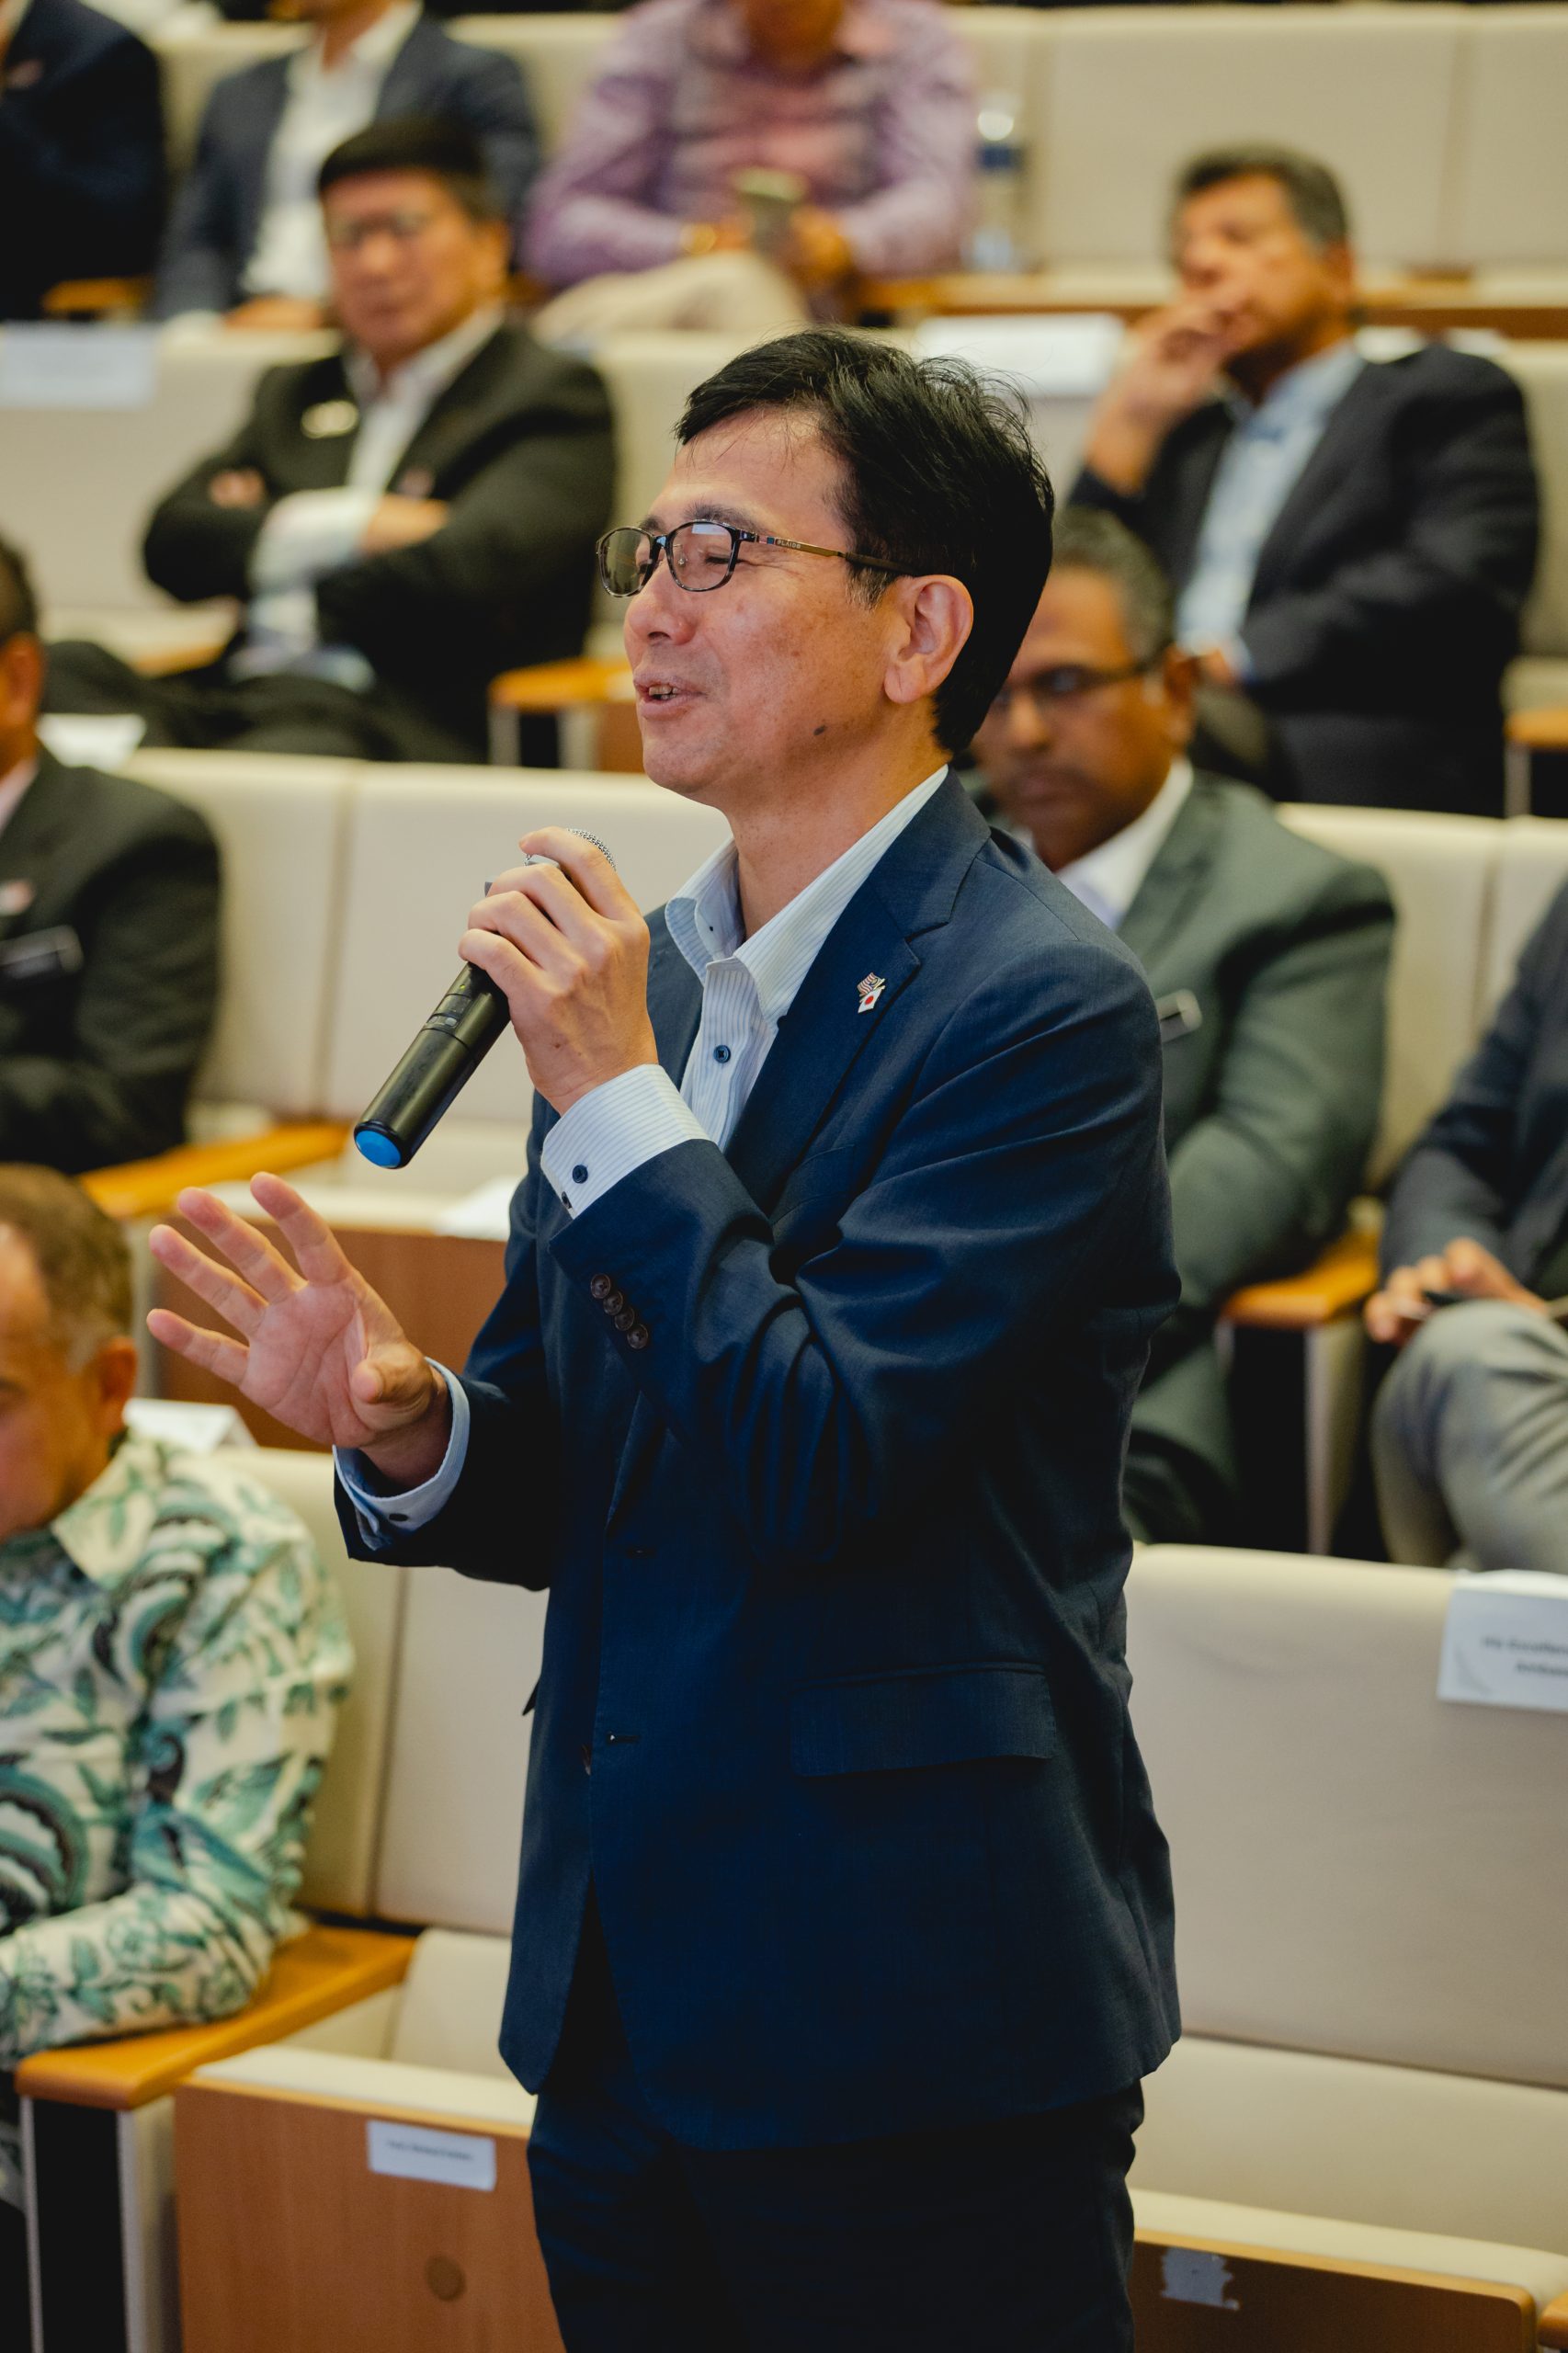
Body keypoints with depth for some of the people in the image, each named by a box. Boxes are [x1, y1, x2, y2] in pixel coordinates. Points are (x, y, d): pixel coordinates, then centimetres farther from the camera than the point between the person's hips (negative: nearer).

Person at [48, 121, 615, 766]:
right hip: (229, 702, 7)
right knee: (59, 671, -25)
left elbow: (466, 568, -11)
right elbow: (172, 543, 13)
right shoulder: (296, 392, 27)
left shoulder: (551, 395, 7)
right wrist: (344, 527, -4)